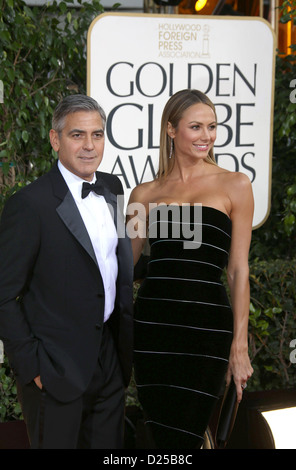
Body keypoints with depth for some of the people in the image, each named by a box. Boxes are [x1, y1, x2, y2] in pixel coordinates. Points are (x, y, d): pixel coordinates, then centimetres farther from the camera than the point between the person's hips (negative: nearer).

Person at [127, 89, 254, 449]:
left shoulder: (234, 185, 6)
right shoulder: (146, 194, 13)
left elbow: (238, 270, 4)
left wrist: (239, 344, 0)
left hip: (206, 325, -2)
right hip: (152, 323, 3)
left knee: (182, 439, -6)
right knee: (160, 434, 4)